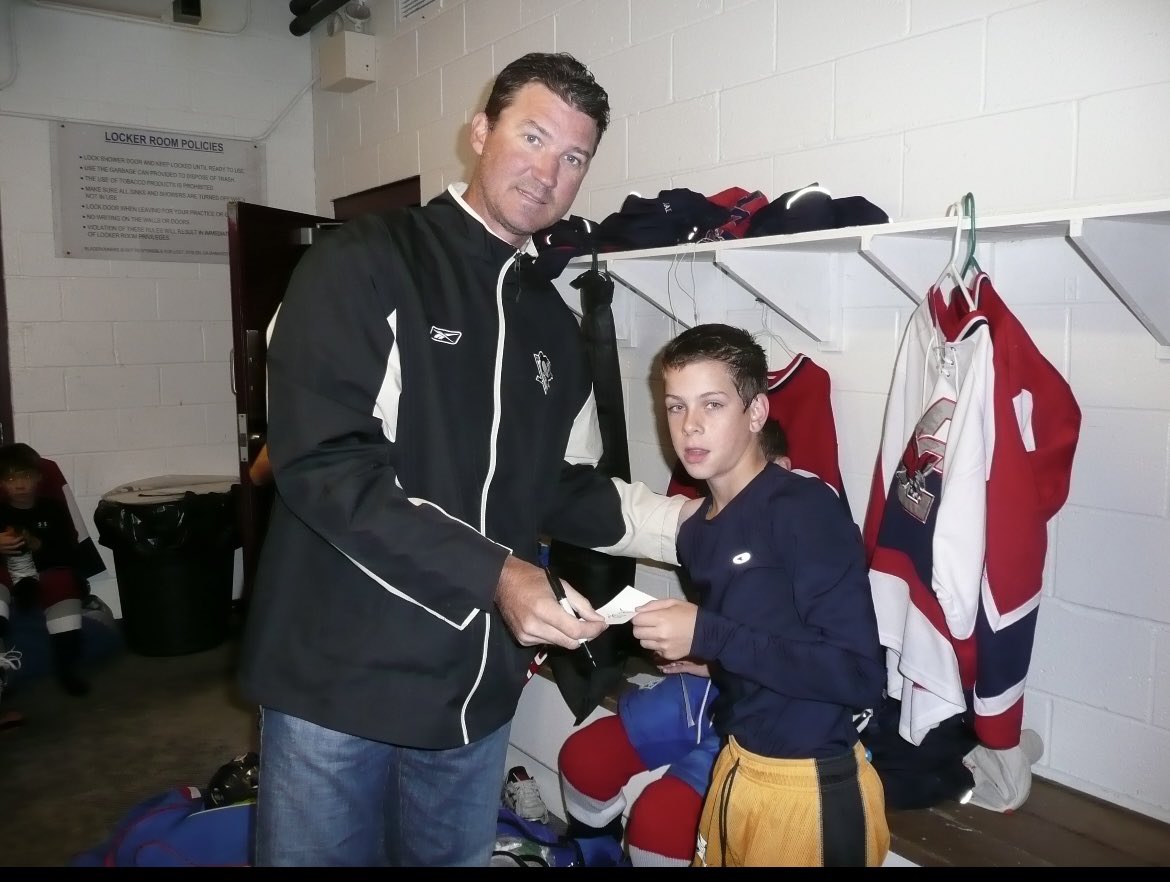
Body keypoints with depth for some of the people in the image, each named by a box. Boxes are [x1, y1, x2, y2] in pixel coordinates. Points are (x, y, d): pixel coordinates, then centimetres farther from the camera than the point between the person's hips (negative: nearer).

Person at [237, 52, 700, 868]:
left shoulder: (554, 323, 10)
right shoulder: (363, 265, -10)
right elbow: (322, 464, -20)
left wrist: (686, 524, 2)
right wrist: (492, 575, -26)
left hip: (479, 687, 6)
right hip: (343, 674, -5)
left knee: (457, 855, 21)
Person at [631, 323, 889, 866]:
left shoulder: (806, 509, -19)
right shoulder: (696, 532, 4)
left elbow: (859, 675, -24)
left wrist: (708, 637, -25)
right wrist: (694, 659, -2)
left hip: (810, 787, -7)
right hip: (735, 765, 7)